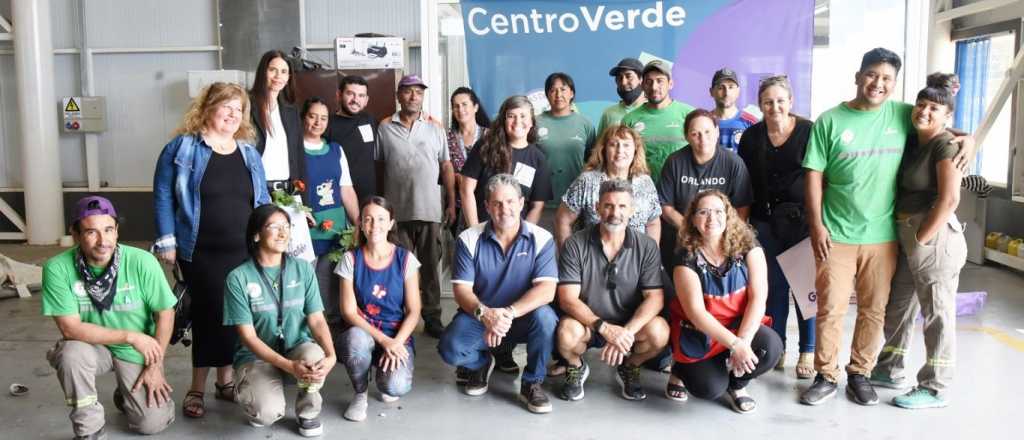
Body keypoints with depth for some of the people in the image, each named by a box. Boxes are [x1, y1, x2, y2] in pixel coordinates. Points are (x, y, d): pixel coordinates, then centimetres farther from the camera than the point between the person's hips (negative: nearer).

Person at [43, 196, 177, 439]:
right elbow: (70, 328, -23)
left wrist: (155, 365, -10)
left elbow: (165, 313, -13)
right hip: (93, 346, 0)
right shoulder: (58, 268, -22)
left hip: (138, 352, 0)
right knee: (72, 354, -34)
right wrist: (130, 336, -26)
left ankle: (125, 395, 29)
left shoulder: (142, 262, -23)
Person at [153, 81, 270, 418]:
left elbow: (262, 201, 17)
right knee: (210, 315, -1)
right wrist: (167, 241, -10)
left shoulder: (249, 154, 13)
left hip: (245, 252, 4)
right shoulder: (181, 148, -2)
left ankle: (225, 380, 24)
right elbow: (163, 195, -4)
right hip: (201, 254, -4)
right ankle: (197, 388, 14)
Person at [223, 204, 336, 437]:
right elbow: (248, 336, -13)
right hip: (257, 356, -2)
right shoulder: (238, 278, -11)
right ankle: (257, 404, 11)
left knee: (315, 355, -35)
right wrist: (289, 366, -27)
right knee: (268, 413, -30)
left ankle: (308, 411, -2)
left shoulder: (303, 270, -2)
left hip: (298, 348, 2)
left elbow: (317, 320, -6)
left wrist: (331, 356, -28)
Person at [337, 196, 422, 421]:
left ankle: (384, 376, 14)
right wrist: (383, 340, -19)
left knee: (396, 387, -28)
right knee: (355, 339, -37)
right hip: (363, 332, 0)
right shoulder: (351, 259, -4)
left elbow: (413, 311, -3)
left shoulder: (405, 259, -4)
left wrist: (396, 343, -19)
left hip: (397, 336, 0)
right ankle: (360, 394, -5)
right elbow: (349, 311, -7)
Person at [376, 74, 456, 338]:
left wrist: (451, 203, 5)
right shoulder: (384, 128, 3)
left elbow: (446, 167, 9)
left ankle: (432, 317, 15)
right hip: (397, 211, -1)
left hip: (430, 210, 1)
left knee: (430, 266, 6)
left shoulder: (435, 129, 8)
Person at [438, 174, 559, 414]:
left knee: (544, 316, -33)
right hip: (479, 317, 1)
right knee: (450, 349, -25)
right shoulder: (469, 239, -6)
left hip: (523, 318, -1)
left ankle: (532, 383, -7)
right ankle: (482, 363, 15)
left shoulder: (541, 239, -10)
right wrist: (484, 314, -33)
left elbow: (546, 290, -20)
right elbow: (461, 289, -11)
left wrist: (509, 313, -35)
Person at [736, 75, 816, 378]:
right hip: (766, 221, 3)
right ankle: (776, 347, 21)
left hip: (802, 218, -2)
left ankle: (808, 351, 16)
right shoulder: (752, 136, 3)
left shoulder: (809, 131, -6)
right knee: (774, 284, 9)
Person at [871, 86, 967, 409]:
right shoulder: (912, 141, 11)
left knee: (937, 314, 2)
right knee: (897, 307, 18)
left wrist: (921, 240, -16)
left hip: (934, 238, -9)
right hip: (906, 238, 9)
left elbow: (949, 200, -20)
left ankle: (935, 389, 13)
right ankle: (890, 371, 33)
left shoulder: (945, 145, -12)